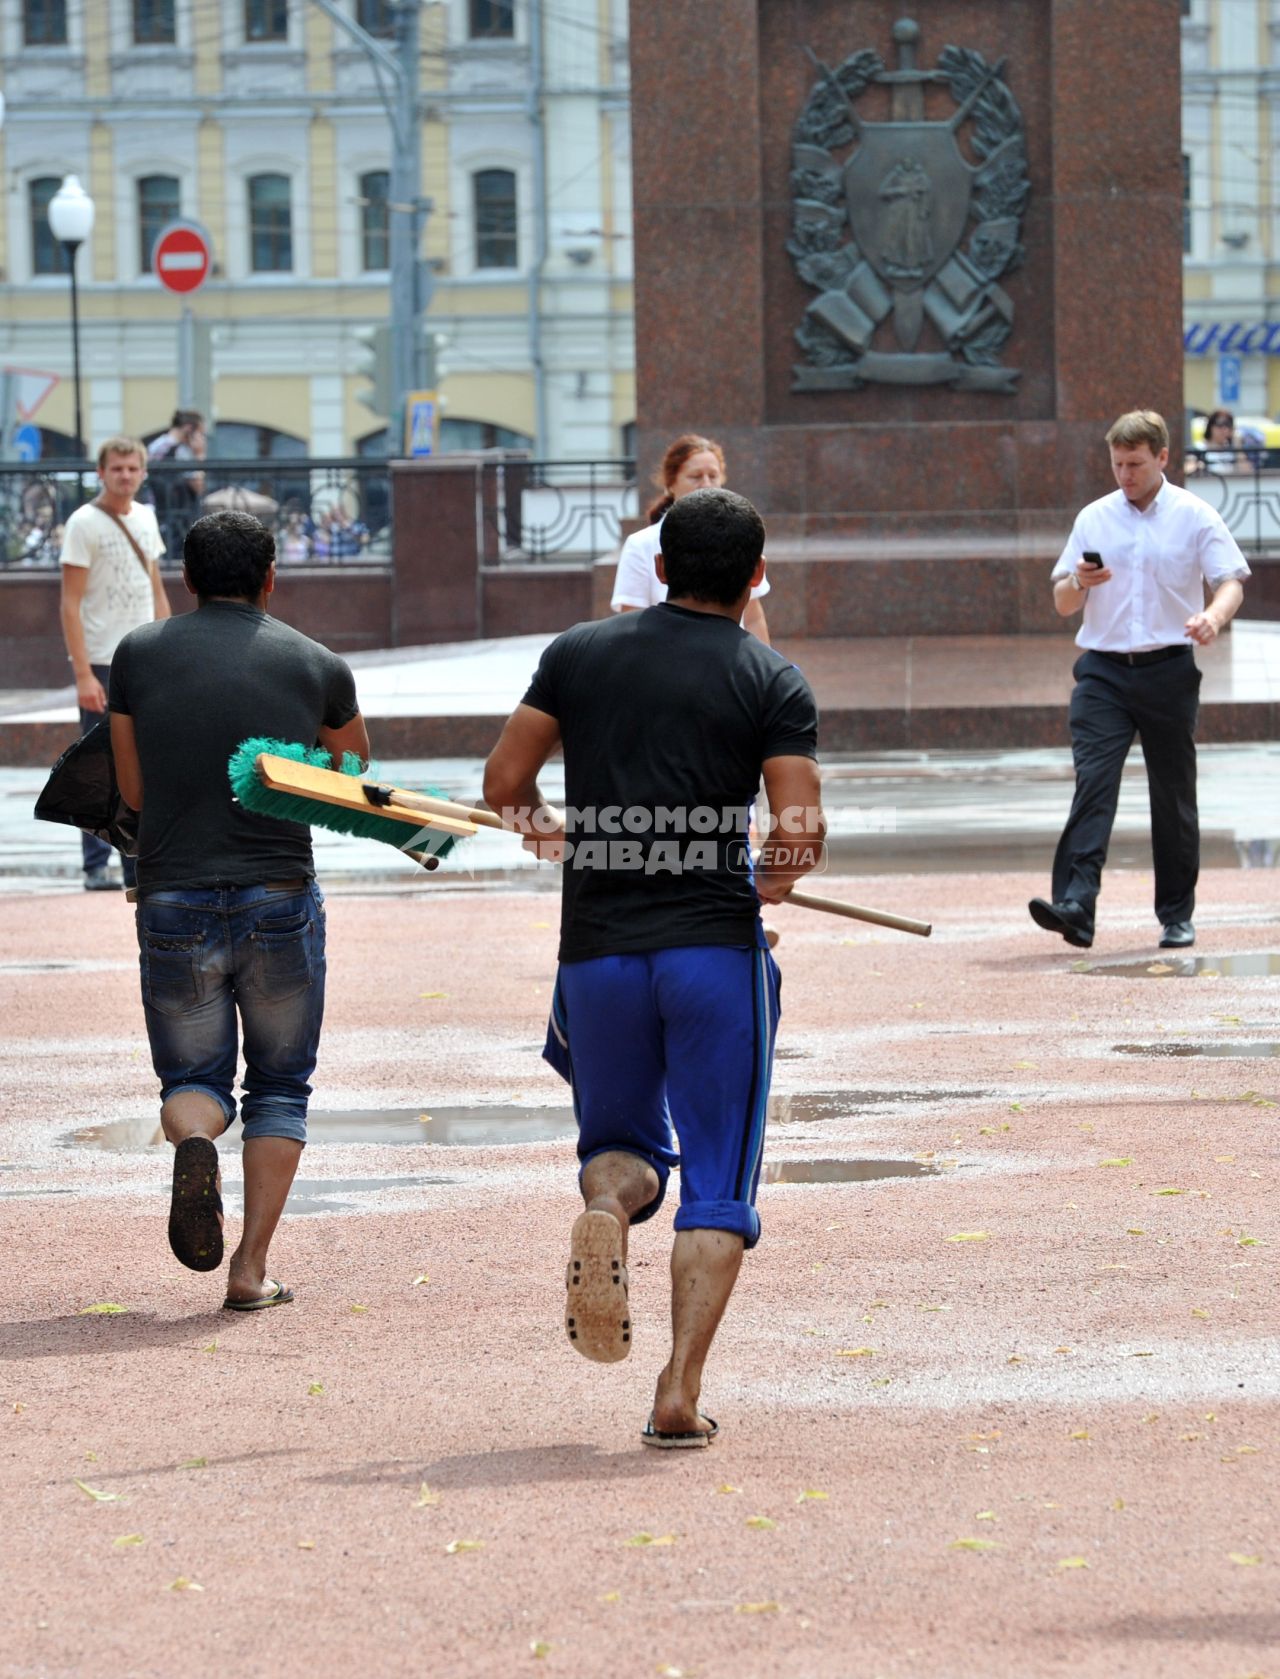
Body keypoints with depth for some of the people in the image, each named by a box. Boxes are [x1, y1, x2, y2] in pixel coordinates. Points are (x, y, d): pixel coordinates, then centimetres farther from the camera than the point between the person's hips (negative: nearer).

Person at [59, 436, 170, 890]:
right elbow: (70, 604, -12)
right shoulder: (84, 524, -9)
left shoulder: (145, 517, 11)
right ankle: (97, 866, 3)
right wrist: (83, 674, -18)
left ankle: (139, 866, 15)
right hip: (102, 665, -6)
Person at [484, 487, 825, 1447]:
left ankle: (607, 1202, -16)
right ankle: (680, 1394, -7)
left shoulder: (579, 652, 8)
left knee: (623, 1141, 21)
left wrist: (552, 835, 28)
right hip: (715, 944, -2)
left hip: (598, 945, 2)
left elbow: (505, 782, 7)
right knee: (718, 1186, 6)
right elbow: (803, 833, -10)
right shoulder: (774, 682, -1)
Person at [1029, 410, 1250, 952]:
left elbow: (1232, 582, -3)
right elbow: (1062, 602, 12)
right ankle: (1075, 906, -25)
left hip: (1168, 669, -1)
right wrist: (1080, 582, -12)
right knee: (1092, 782, -14)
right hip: (1103, 669, 1)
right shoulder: (1094, 519, 9)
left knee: (1173, 795, 6)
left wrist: (1213, 616, -26)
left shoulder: (1194, 516, 2)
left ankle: (1177, 916, 16)